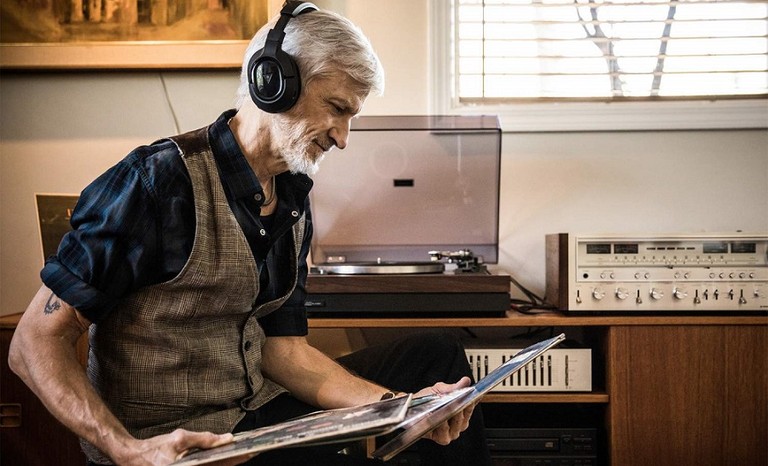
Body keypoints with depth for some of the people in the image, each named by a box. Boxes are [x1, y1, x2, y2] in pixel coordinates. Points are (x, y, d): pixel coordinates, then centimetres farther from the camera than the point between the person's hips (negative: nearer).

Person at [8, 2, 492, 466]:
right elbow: (36, 344, -17)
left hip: (262, 406, 8)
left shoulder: (293, 200, 6)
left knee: (437, 355, 3)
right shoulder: (161, 181, -19)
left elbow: (282, 346, 4)